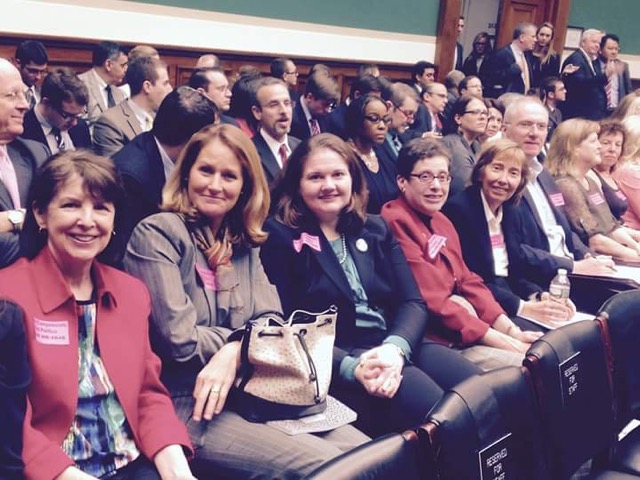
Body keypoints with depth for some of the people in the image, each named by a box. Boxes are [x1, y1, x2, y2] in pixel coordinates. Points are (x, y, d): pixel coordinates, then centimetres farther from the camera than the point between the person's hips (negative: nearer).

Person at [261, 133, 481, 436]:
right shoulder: (280, 238, 3)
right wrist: (352, 367, -21)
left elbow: (413, 303, 8)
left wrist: (395, 347, -15)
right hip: (334, 363, -5)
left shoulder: (376, 230, 18)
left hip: (397, 347, 5)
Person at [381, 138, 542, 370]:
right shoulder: (395, 223, -15)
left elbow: (468, 282, 12)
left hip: (467, 329, 9)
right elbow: (430, 301, -19)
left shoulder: (441, 221, 15)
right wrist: (499, 340, -14)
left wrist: (511, 331, -1)